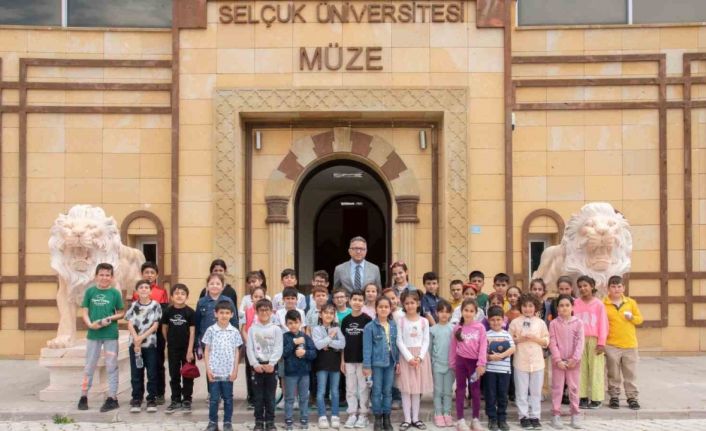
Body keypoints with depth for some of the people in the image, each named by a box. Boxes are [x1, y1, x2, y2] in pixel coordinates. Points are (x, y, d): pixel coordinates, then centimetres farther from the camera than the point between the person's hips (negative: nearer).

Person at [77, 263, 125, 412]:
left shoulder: (115, 293, -2)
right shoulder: (90, 291, 1)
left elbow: (121, 313, 3)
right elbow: (84, 311, 1)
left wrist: (110, 319, -16)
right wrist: (89, 324, -16)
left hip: (111, 334, -1)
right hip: (93, 334, 2)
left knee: (111, 366, 5)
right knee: (89, 366, 11)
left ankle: (112, 398, 11)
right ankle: (83, 397, 21)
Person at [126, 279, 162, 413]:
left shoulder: (155, 305, 0)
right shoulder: (133, 305, 5)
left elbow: (155, 325, -5)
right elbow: (130, 324, -1)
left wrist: (142, 337, -13)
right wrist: (136, 339, -14)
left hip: (150, 344, -1)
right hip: (134, 344, 1)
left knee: (152, 373, 1)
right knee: (136, 374, 4)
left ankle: (152, 399, 9)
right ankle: (136, 399, 13)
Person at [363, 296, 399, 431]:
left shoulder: (394, 326, 4)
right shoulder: (370, 327, -8)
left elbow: (396, 344, 9)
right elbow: (367, 347, -9)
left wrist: (397, 361, 7)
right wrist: (367, 365, -11)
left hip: (390, 362, 3)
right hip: (376, 363, -3)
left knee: (388, 391, 10)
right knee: (377, 391, 4)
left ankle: (387, 417, 20)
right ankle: (378, 418, 14)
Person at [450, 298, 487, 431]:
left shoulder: (480, 327, -5)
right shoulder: (457, 328, -2)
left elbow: (483, 346, -8)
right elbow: (453, 347, 5)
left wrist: (481, 364, -14)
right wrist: (452, 363, 6)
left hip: (474, 361, 0)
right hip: (461, 361, 0)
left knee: (476, 389, 8)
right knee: (461, 389, 6)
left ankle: (476, 419, 19)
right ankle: (460, 419, 10)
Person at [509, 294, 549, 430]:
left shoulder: (540, 323, 4)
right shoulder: (515, 322, -1)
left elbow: (547, 342, 4)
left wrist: (535, 338, -12)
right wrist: (518, 339, -15)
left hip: (537, 361, 2)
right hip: (521, 361, -1)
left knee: (536, 391, 8)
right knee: (521, 391, 5)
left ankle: (535, 416, 16)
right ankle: (524, 416, 13)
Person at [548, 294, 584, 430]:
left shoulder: (578, 323, -1)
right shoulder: (554, 323, -2)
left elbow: (580, 342, -5)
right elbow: (552, 343, -4)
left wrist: (575, 359, -12)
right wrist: (558, 360, -12)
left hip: (573, 361, 1)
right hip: (558, 361, -1)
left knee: (574, 388, 7)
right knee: (557, 388, 2)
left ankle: (575, 415, 14)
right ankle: (556, 415, 7)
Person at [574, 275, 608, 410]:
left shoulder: (598, 304, -1)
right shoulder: (576, 303, 5)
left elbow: (603, 324, -2)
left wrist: (601, 342, -6)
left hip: (594, 339, -2)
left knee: (596, 369, 0)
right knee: (581, 368, 5)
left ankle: (596, 398, 5)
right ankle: (582, 397, 11)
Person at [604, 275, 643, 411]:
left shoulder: (631, 302, 6)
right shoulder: (603, 304, -2)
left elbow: (640, 319, 11)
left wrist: (632, 317, -10)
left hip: (630, 344, 2)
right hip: (611, 345, -2)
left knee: (630, 374, 6)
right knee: (613, 374, 6)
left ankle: (632, 397, 15)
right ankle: (614, 397, 16)